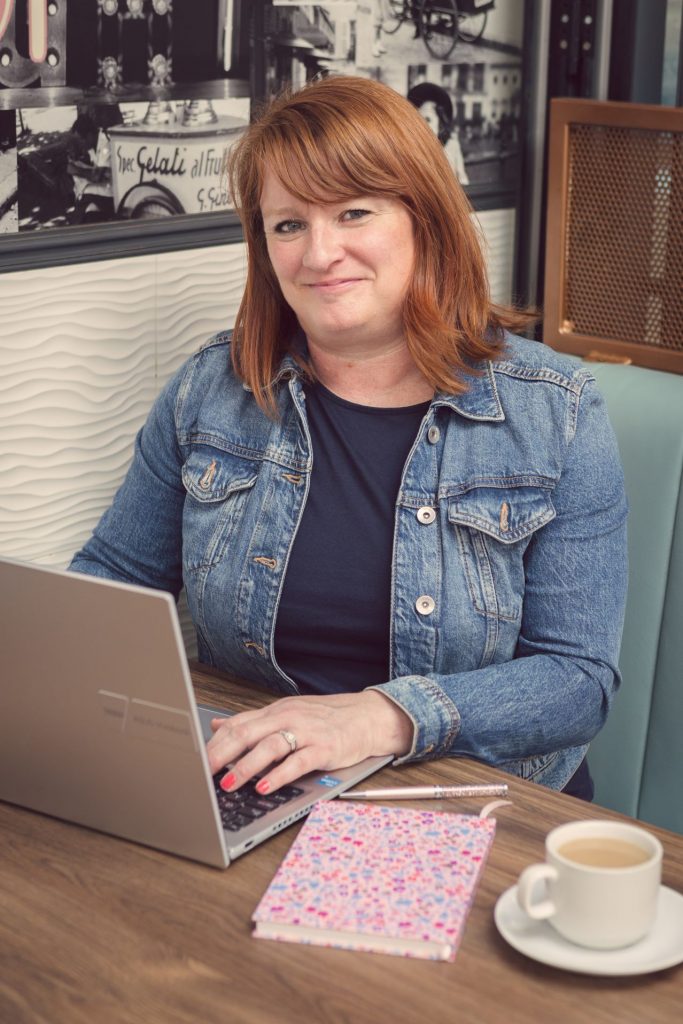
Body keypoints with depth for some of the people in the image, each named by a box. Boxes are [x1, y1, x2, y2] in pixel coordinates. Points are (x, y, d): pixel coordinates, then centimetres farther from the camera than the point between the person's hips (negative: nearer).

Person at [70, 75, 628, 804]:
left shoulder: (556, 414, -3)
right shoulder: (211, 389, 5)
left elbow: (581, 677, -8)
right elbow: (111, 577, 14)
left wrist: (386, 716, -24)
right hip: (247, 791, 3)